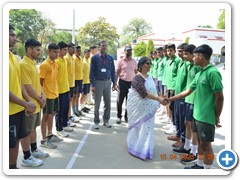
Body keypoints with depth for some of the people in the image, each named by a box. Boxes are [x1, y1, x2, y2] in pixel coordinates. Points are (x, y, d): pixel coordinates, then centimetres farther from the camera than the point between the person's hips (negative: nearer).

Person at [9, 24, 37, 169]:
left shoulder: (14, 57, 9)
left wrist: (28, 100, 2)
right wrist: (26, 104, -17)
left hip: (19, 108, 8)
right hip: (10, 111, -8)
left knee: (16, 140, 19)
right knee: (11, 144, 5)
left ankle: (14, 167, 37)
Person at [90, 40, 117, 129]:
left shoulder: (110, 58, 7)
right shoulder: (94, 58, -3)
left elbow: (112, 71, 10)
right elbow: (92, 72, -4)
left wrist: (114, 83, 5)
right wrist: (92, 85, -10)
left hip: (107, 82, 3)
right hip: (98, 82, -3)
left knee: (108, 103, 9)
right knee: (97, 103, 5)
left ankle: (106, 120, 23)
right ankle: (96, 122, 18)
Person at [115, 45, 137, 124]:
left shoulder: (134, 62, 7)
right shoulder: (120, 61, 0)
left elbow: (136, 72, 12)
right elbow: (117, 72, 1)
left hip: (131, 83, 2)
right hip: (122, 82, -2)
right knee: (120, 101, 2)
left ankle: (127, 116, 21)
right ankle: (119, 117, 15)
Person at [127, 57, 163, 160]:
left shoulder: (150, 77, 9)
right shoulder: (137, 78, -17)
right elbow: (144, 93, -27)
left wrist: (156, 104, 11)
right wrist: (159, 99, -32)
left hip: (148, 108, 8)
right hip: (139, 108, -7)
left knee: (147, 127, 14)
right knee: (139, 127, 1)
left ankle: (144, 148, 30)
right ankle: (138, 149, 16)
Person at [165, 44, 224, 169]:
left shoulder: (213, 72, -19)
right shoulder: (199, 74, 9)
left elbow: (219, 98, -17)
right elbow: (188, 91, 15)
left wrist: (217, 118, -11)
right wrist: (170, 99, 15)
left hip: (206, 117, -8)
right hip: (197, 114, 9)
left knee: (206, 145, 5)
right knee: (200, 141, 20)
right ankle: (200, 165, 36)